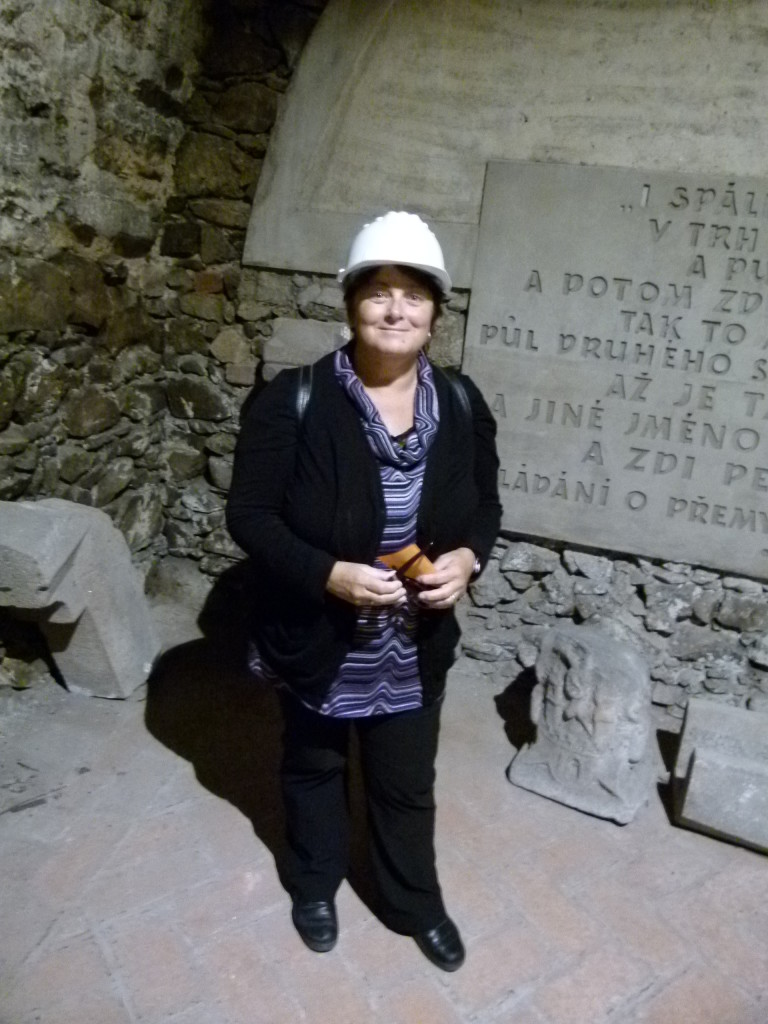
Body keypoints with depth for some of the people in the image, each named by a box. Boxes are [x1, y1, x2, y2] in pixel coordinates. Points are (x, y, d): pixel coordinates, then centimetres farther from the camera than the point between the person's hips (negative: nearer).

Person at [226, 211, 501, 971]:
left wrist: (468, 558, -16)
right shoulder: (291, 402, -19)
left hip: (415, 651, 2)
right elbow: (248, 515, -14)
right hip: (316, 643, -2)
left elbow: (486, 506, 5)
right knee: (313, 770, 25)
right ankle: (314, 883, 55)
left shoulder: (462, 406, -7)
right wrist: (329, 574, -27)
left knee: (407, 786, 22)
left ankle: (414, 903, 50)